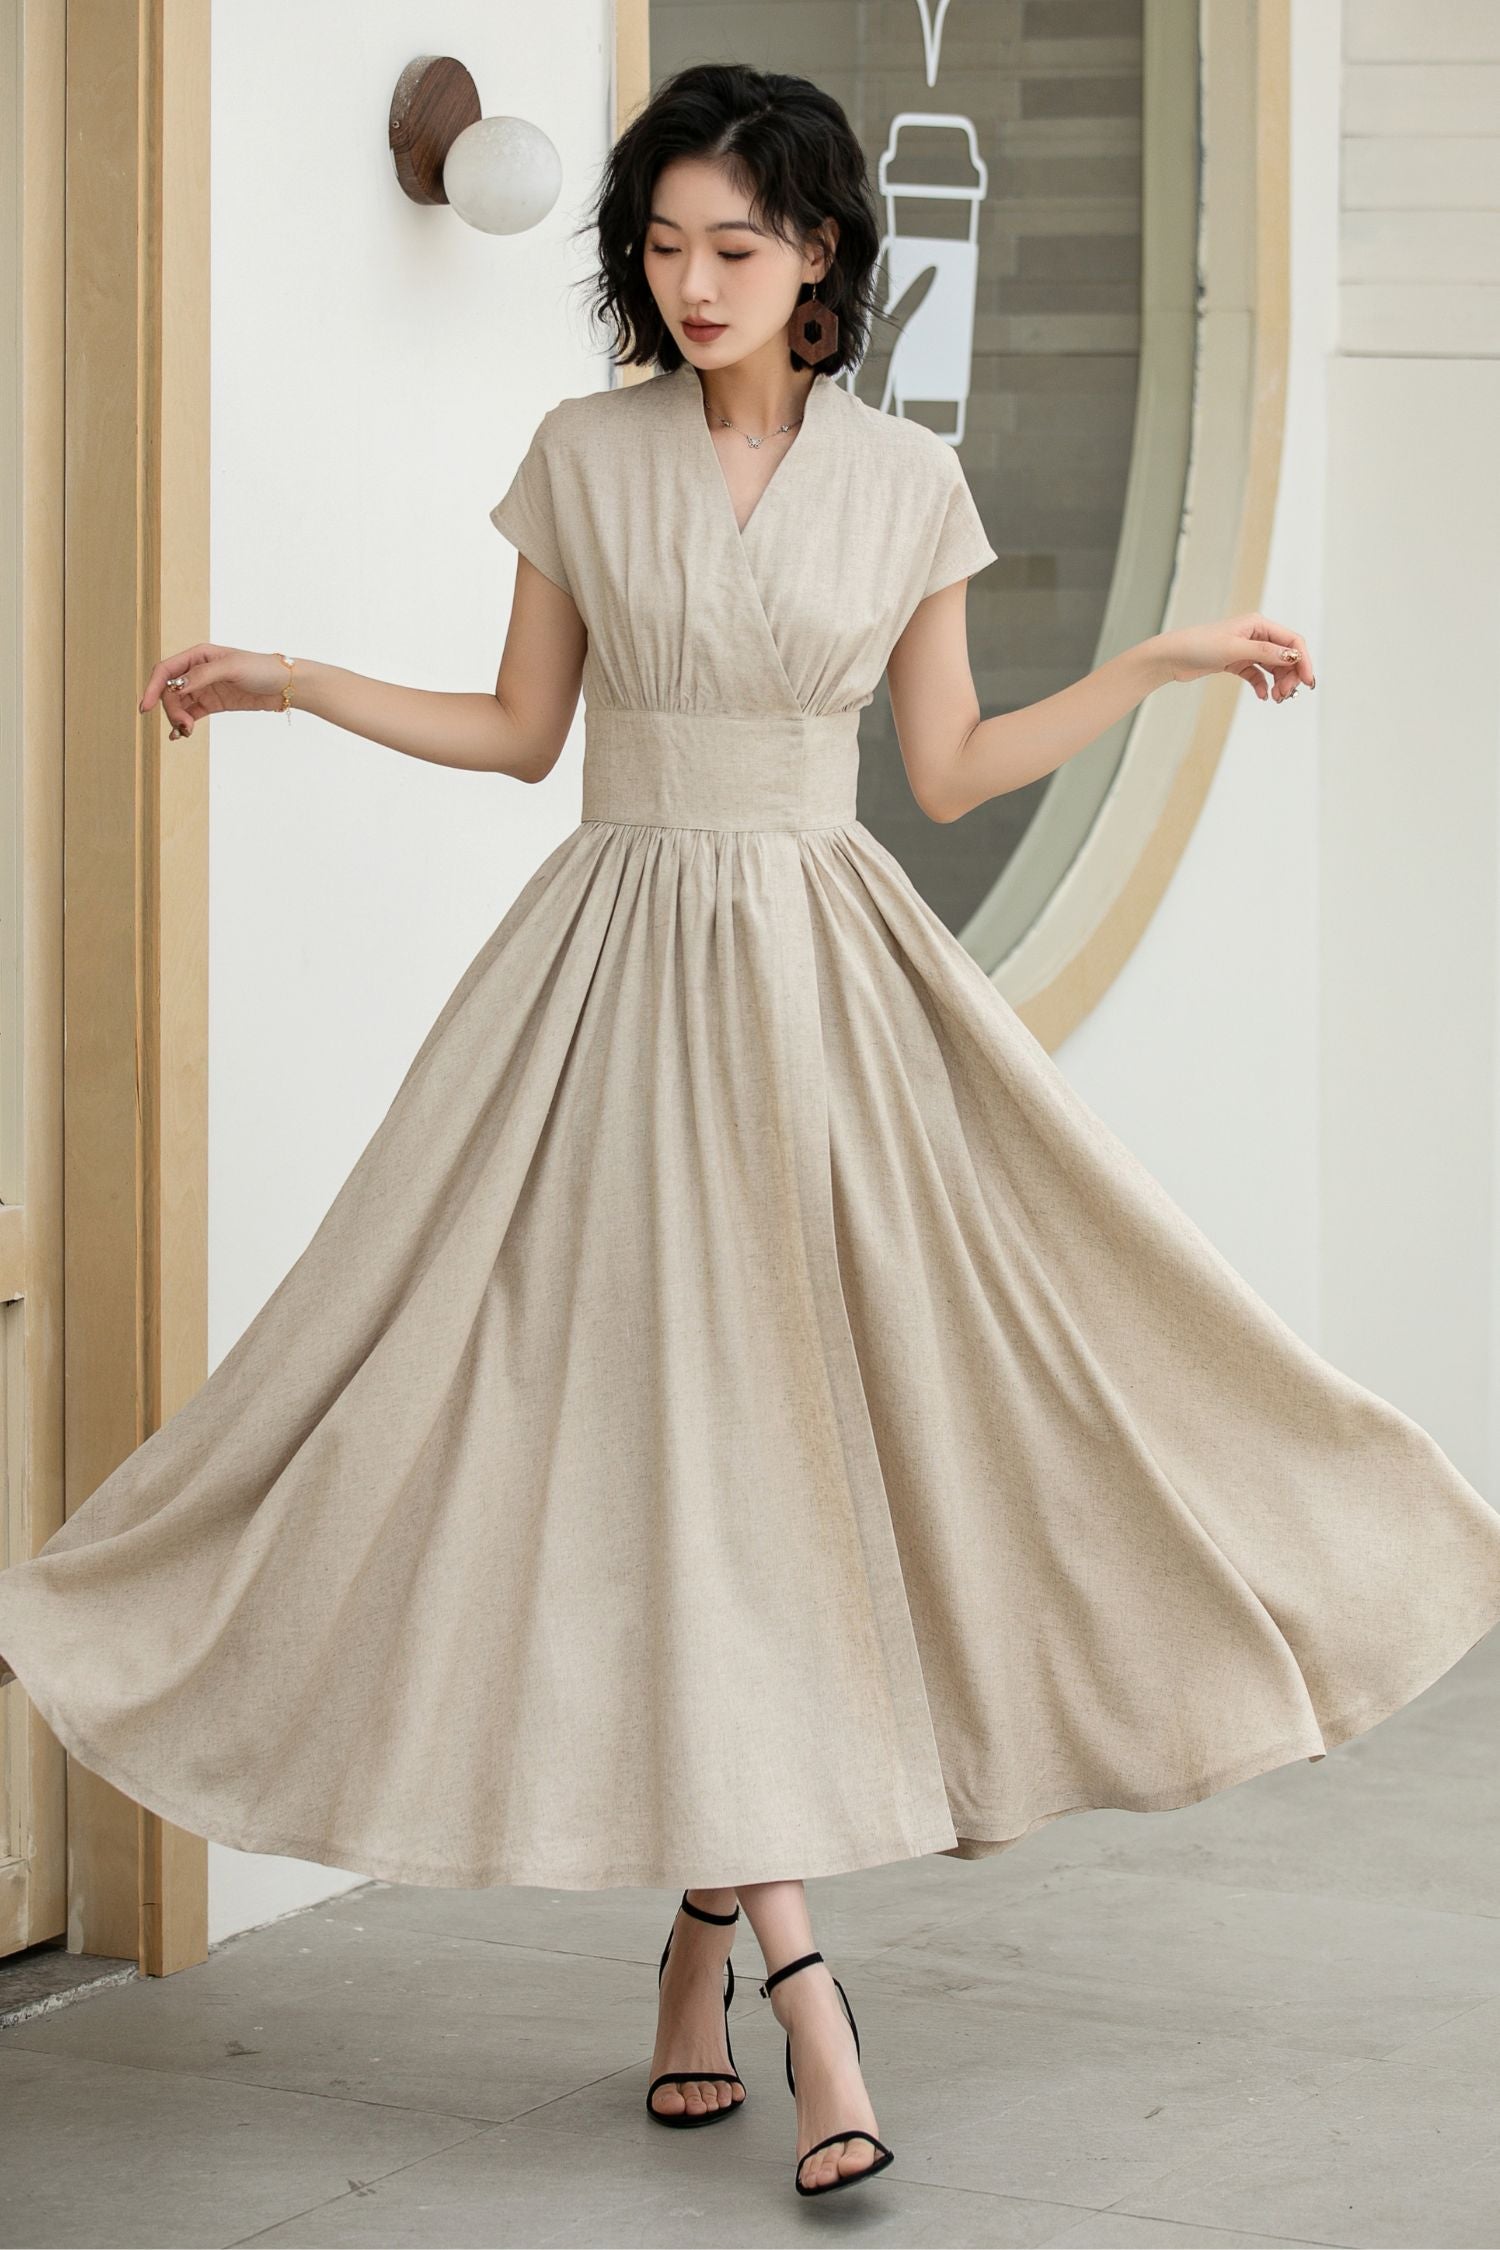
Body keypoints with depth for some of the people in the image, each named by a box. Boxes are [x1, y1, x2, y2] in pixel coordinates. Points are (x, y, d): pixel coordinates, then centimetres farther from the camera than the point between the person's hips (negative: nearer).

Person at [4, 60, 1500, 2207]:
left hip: (826, 980, 1)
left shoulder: (906, 481, 3)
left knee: (789, 1425, 0)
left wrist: (1164, 659, 2)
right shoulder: (583, 456, 3)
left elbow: (951, 769, 8)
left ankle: (704, 1932, 16)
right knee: (665, 1431, -8)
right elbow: (521, 730, 9)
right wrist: (294, 682, 0)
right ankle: (800, 1983, -7)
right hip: (620, 971, -1)